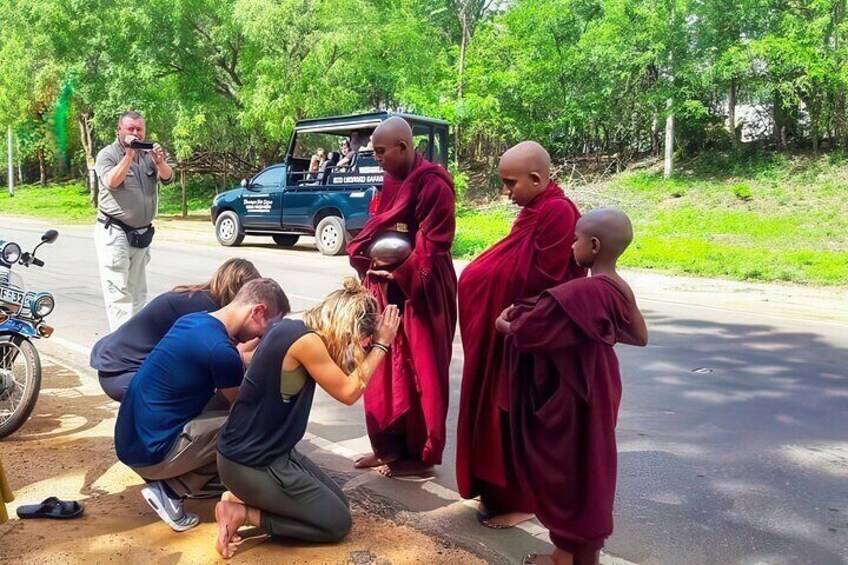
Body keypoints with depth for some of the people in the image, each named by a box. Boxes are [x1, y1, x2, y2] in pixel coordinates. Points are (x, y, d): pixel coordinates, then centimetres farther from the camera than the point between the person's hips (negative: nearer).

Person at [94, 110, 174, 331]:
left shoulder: (148, 155, 10)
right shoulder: (108, 154, -3)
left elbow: (168, 178, -1)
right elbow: (112, 181, -19)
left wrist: (160, 162, -21)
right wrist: (130, 154, -21)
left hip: (142, 234, 6)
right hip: (115, 233, -6)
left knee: (137, 293, 11)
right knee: (118, 293, -9)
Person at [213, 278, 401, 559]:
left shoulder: (294, 329, 4)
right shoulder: (305, 340, -24)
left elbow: (342, 378, 12)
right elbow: (348, 393, -14)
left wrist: (374, 342, 6)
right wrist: (381, 344, -7)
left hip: (268, 451, 10)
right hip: (251, 463, -10)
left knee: (338, 504, 18)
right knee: (337, 522, 3)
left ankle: (243, 498, 14)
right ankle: (243, 512, 2)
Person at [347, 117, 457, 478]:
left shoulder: (433, 184, -13)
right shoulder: (393, 182, 12)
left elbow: (431, 246, -15)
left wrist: (400, 273, -16)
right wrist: (368, 258, -2)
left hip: (420, 291, -8)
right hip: (389, 288, 8)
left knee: (418, 373, 1)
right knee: (385, 369, 12)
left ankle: (420, 454, 12)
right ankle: (389, 445, 25)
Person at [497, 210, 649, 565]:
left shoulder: (577, 293, -27)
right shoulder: (620, 291, 0)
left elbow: (525, 334, -24)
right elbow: (640, 337, 15)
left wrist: (504, 324, -3)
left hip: (568, 397, -8)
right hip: (596, 390, 8)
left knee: (563, 468, 7)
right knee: (589, 465, 19)